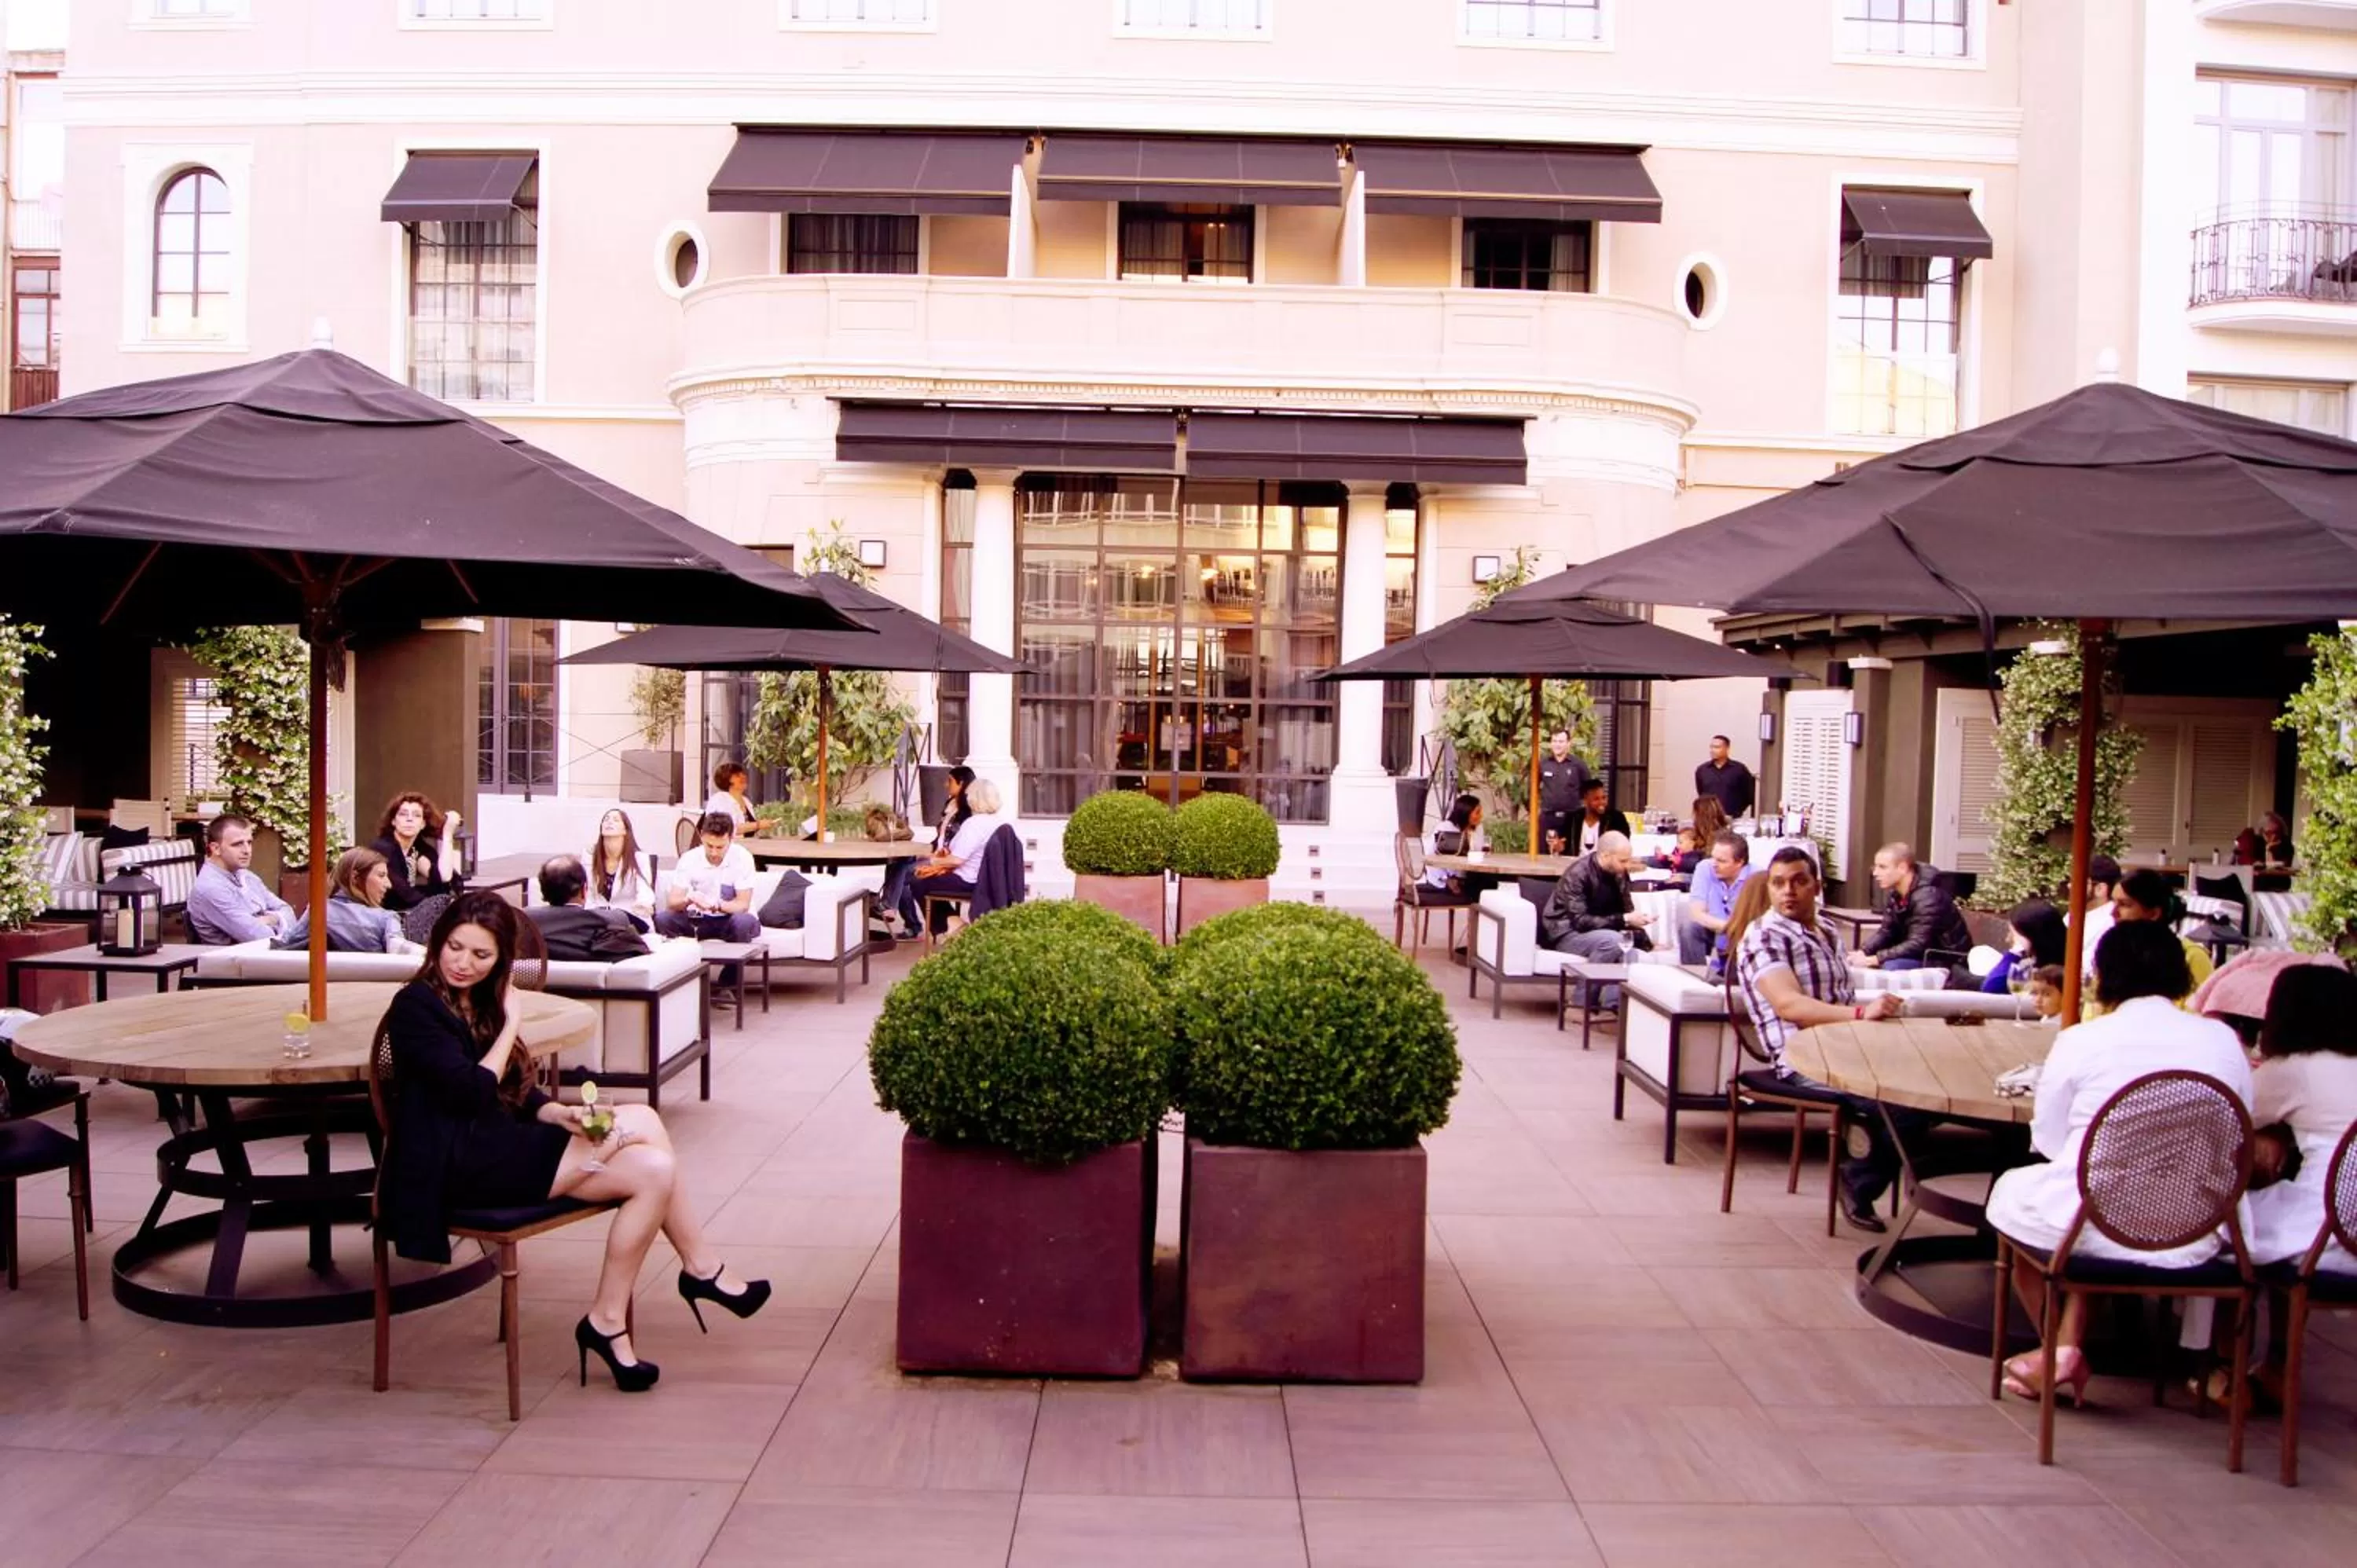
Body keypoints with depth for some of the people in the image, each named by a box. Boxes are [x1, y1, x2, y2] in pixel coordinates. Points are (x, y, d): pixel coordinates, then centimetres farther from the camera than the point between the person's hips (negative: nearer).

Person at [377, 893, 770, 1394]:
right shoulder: (416, 1006, -10)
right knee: (653, 1170, -18)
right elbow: (473, 1093, -19)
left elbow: (518, 1094, 14)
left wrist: (561, 1114, -6)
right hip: (459, 1168, -9)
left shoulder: (480, 1002, 16)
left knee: (642, 1121, -8)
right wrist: (510, 1023, -10)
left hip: (495, 1146, 9)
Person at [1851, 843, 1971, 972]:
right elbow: (1887, 931, 4)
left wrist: (1874, 959, -37)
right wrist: (1862, 952, -15)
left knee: (1891, 966, -31)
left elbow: (1917, 945, -32)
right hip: (1923, 952, 9)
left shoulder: (1927, 897, -27)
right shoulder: (1893, 892, 0)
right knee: (1862, 962, 0)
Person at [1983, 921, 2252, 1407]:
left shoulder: (2080, 1041, -8)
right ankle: (2070, 1345, 23)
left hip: (2097, 1229, -3)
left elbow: (2048, 1142, 0)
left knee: (2011, 1190, 26)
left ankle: (2062, 1351, 25)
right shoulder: (2221, 1039, 1)